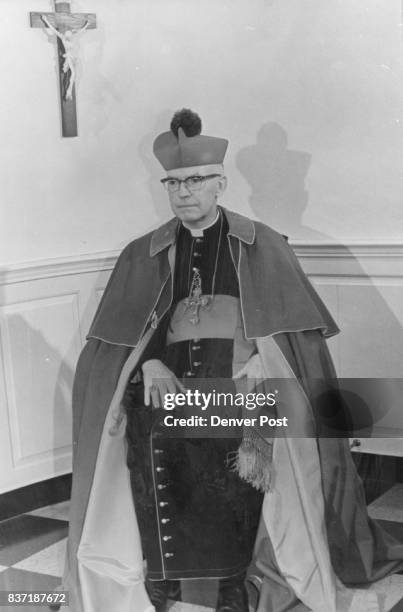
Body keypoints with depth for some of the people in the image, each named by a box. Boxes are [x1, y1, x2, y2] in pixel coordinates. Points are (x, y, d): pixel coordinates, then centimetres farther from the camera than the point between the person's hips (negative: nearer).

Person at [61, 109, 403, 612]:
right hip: (166, 378, 2)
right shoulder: (143, 255, 16)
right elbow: (126, 330, 12)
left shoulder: (262, 247, 10)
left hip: (241, 378, -1)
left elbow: (295, 325, 5)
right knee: (150, 443, -25)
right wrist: (149, 364, -8)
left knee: (237, 449, -27)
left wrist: (257, 364, -12)